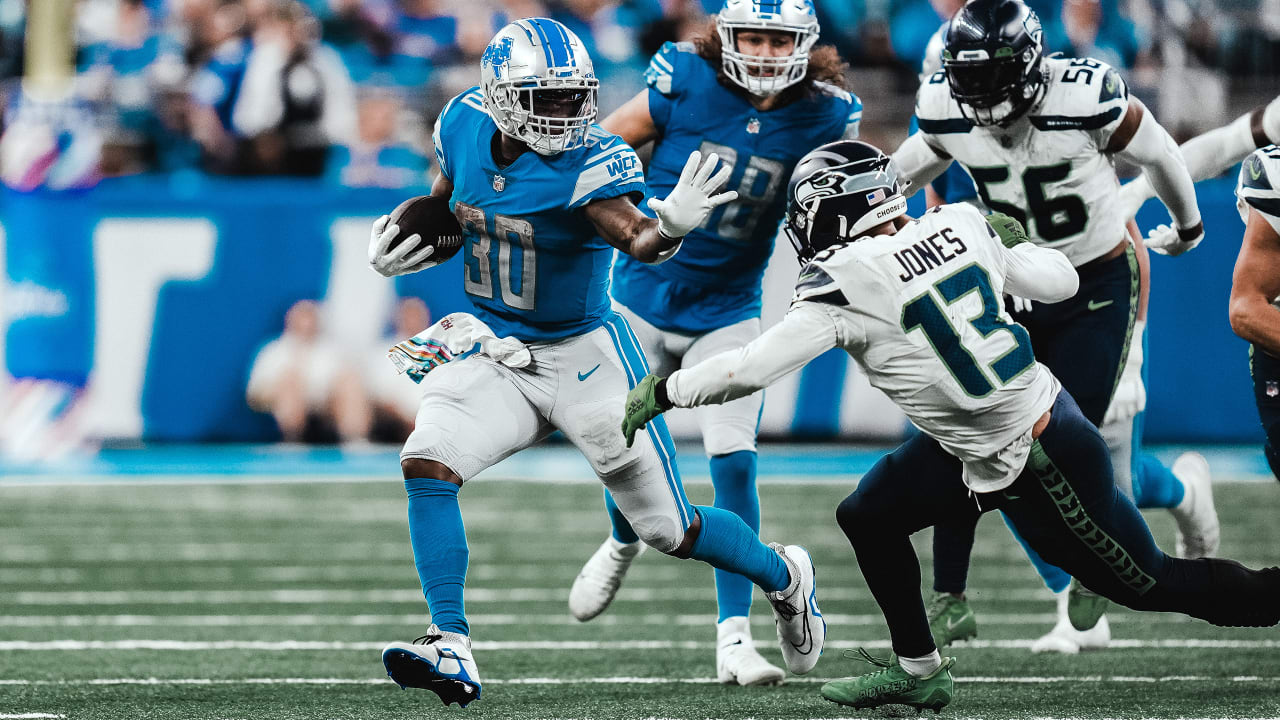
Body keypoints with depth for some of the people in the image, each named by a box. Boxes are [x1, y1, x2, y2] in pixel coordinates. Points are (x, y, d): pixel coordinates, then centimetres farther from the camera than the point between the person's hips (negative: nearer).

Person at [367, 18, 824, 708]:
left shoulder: (589, 160, -23)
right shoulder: (465, 126, -8)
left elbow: (633, 235, -41)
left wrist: (669, 227, -63)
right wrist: (402, 243, -5)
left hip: (584, 354, -4)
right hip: (495, 349, 4)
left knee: (670, 530, 5)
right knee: (427, 463, -21)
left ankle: (783, 577, 36)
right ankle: (451, 653, -20)